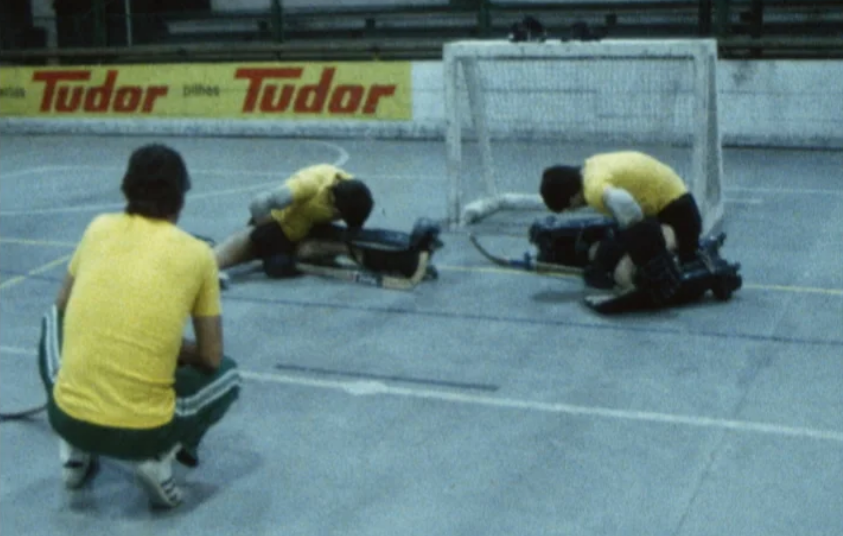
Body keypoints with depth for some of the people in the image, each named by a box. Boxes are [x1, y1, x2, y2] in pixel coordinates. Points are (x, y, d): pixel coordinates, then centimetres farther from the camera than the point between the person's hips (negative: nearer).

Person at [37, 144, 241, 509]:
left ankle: (75, 452, 19)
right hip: (144, 431, -2)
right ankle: (157, 457, 3)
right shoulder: (197, 254, -1)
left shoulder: (99, 228, 6)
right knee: (226, 374, 28)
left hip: (67, 417, 2)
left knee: (53, 322, 32)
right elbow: (211, 358, 6)